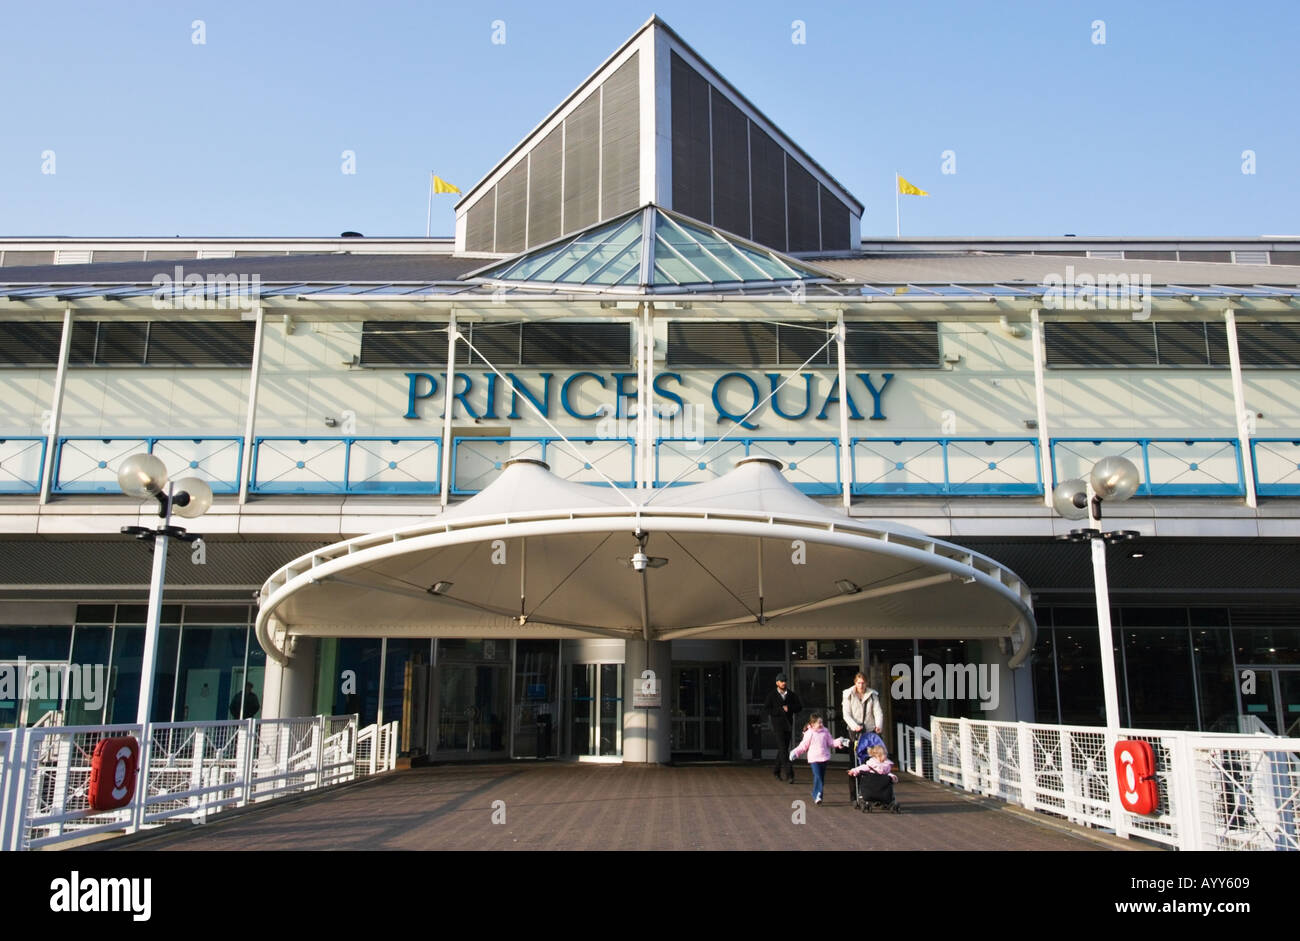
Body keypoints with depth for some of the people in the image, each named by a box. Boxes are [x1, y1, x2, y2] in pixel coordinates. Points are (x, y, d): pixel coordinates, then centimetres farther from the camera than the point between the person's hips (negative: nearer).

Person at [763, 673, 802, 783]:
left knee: (784, 748, 11)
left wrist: (789, 708, -13)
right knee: (782, 748, -13)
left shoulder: (791, 694, 8)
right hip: (777, 725, -4)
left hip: (788, 724, 5)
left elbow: (799, 706, 3)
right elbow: (766, 708, -10)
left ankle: (776, 771, 28)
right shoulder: (772, 695, -3)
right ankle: (789, 774, -18)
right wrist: (781, 710, -15)